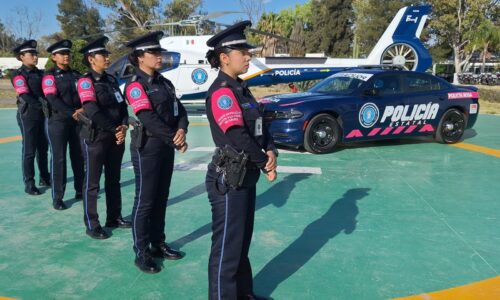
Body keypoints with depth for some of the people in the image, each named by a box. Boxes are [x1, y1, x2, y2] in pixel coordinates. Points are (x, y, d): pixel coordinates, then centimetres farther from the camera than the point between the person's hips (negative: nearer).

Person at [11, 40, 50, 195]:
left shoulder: (40, 73, 13)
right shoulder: (18, 75, -7)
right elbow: (25, 96, -19)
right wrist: (43, 106, -31)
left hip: (43, 115, 6)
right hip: (28, 115, -6)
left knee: (43, 148, 12)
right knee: (29, 151, -2)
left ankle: (44, 178, 24)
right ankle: (29, 184, 5)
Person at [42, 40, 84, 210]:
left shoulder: (76, 74, 13)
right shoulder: (49, 76, -3)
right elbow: (52, 100, -15)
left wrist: (83, 109, -13)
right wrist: (72, 113, -25)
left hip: (78, 121, 5)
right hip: (58, 121, -5)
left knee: (79, 156, 10)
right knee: (58, 159, -2)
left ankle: (80, 191, 24)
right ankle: (57, 197, 6)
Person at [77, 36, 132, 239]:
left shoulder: (111, 80, 12)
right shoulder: (85, 81, -10)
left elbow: (122, 105, 8)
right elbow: (93, 111, -20)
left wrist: (123, 127, -9)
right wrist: (114, 130, -17)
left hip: (116, 137, 7)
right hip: (95, 138, -7)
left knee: (114, 179, 15)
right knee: (92, 183, 3)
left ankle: (114, 218, 28)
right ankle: (92, 225, 14)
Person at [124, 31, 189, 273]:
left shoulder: (165, 83, 13)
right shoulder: (135, 85, -11)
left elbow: (179, 110, 6)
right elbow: (149, 119, -21)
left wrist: (182, 130, -15)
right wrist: (176, 141, -21)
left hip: (166, 147, 8)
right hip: (147, 148, -7)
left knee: (161, 198, 15)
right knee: (145, 201, 1)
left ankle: (158, 244, 29)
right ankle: (141, 253, 14)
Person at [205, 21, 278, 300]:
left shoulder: (240, 88, 11)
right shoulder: (221, 91, -18)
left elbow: (260, 125, 11)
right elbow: (237, 136, -25)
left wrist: (271, 151, -8)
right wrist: (266, 164, -13)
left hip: (246, 178, 10)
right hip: (229, 181, -10)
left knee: (242, 241, 22)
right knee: (227, 247, 4)